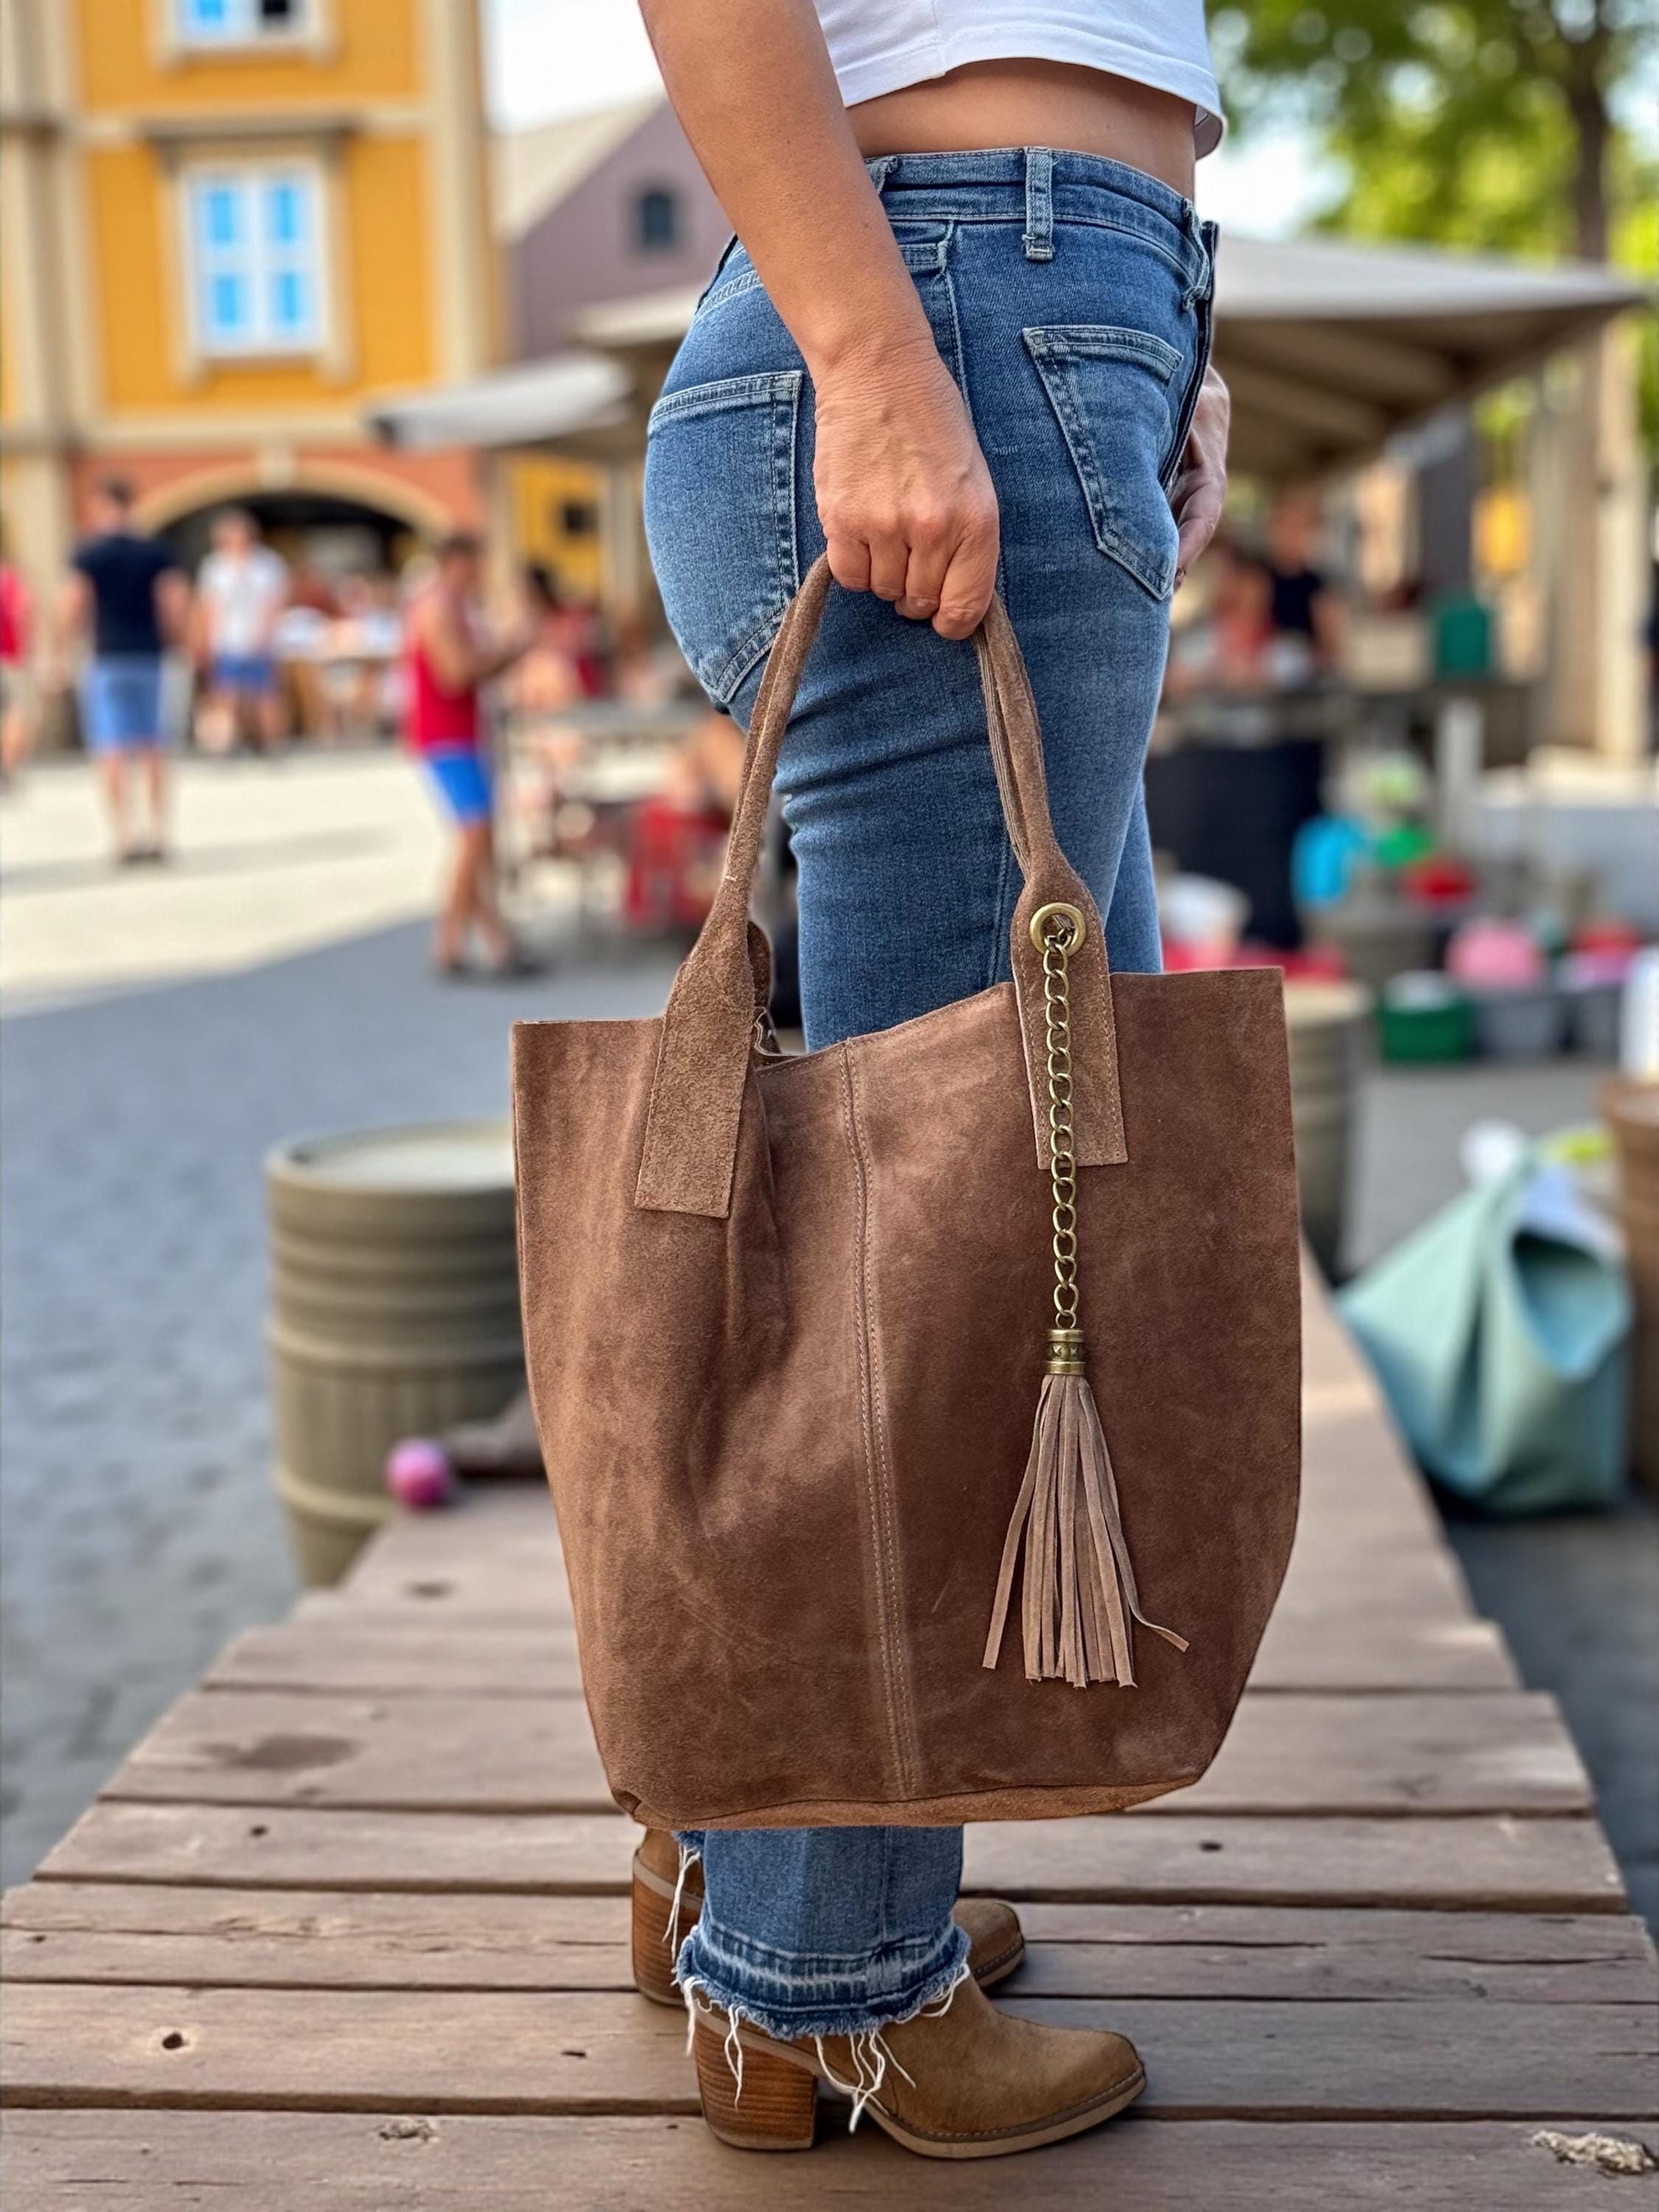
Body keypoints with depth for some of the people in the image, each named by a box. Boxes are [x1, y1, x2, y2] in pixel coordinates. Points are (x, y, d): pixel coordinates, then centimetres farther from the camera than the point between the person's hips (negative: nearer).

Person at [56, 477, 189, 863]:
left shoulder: (89, 553, -3)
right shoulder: (158, 552, 4)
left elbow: (72, 608, -8)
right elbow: (177, 603, -2)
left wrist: (65, 652, 2)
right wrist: (175, 642, 13)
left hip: (107, 660, -3)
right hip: (150, 658, 3)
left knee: (113, 754, -3)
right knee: (154, 752, 12)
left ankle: (124, 835, -12)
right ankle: (159, 834, 12)